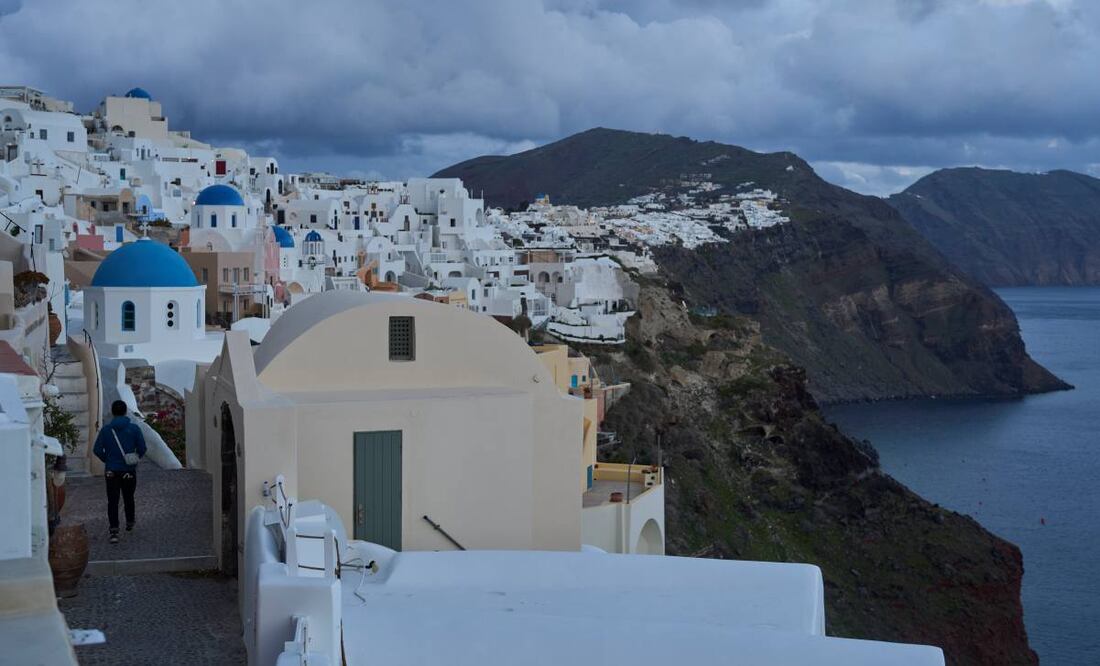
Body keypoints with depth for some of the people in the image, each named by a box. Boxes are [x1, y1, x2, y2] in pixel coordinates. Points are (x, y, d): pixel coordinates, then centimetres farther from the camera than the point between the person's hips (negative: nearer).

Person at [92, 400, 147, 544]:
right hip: (129, 470, 1)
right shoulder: (134, 428, -6)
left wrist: (107, 460, 11)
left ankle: (114, 531, -11)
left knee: (112, 501, 1)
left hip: (111, 471, -1)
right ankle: (130, 523, 37)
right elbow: (142, 448, -7)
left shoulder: (106, 430, -5)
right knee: (128, 498, 20)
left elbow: (97, 450, -6)